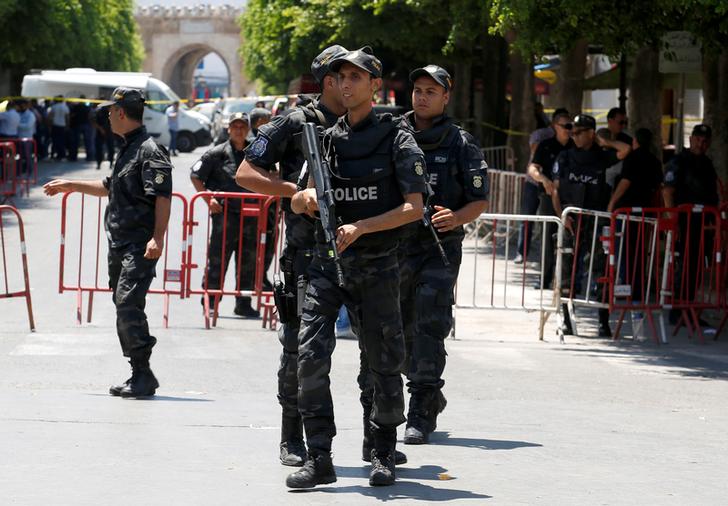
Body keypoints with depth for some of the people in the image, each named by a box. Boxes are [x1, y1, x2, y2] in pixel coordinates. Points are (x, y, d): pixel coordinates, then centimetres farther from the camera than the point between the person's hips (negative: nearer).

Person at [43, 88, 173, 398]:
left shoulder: (150, 151, -11)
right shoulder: (128, 149, 19)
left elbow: (162, 197, -20)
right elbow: (111, 187, 34)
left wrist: (157, 238, -28)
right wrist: (71, 186, 40)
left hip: (140, 246, -10)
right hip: (119, 244, 10)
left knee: (128, 304, -17)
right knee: (124, 308, 9)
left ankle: (143, 376, -16)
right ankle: (140, 377, 14)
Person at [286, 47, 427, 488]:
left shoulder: (396, 139, -2)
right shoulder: (327, 139, 11)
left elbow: (414, 208, -8)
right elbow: (300, 203, 17)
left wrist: (360, 227, -18)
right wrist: (305, 198, -7)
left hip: (376, 266, -3)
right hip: (327, 261, 3)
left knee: (383, 362, 4)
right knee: (311, 355, -10)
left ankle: (384, 453, 21)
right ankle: (319, 459, -7)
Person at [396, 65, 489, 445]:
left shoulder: (461, 144, 2)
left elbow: (480, 201, 3)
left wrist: (456, 218, -16)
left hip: (440, 247, -4)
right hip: (396, 246, 4)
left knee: (430, 327, -14)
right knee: (400, 331, 11)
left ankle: (421, 414, -14)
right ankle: (431, 396, 32)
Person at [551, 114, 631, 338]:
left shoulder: (602, 156, 6)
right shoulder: (565, 157, 8)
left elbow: (625, 150, -9)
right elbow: (556, 190, 5)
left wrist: (604, 142, 2)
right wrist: (562, 216, -8)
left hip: (597, 221, -1)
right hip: (571, 222, 1)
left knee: (601, 271, -3)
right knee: (568, 271, 2)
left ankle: (604, 322, 0)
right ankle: (567, 320, 9)